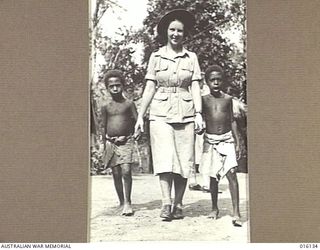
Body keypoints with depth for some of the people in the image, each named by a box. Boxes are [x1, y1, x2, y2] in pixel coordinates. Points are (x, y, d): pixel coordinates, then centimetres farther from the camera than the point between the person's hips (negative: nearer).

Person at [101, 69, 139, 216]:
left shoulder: (129, 104, 2)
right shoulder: (105, 107, 7)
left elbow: (137, 122, 4)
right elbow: (103, 127, 12)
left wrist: (132, 136, -8)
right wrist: (104, 146, 10)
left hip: (126, 141, -2)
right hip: (111, 142, 2)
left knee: (126, 171, -15)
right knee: (116, 174, 4)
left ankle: (128, 202, -5)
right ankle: (122, 203, 16)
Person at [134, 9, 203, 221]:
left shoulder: (191, 57, 8)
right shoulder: (156, 56, 7)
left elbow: (195, 87, 3)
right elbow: (150, 87, 7)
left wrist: (199, 113, -9)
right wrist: (140, 116, 3)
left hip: (185, 113, 1)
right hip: (161, 113, -1)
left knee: (183, 159, 0)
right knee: (164, 158, -12)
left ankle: (178, 205, 8)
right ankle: (166, 204, -15)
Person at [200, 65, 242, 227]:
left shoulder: (228, 99, 6)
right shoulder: (204, 100, 3)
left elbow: (232, 121, 9)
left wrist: (237, 143, 6)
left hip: (227, 140, 0)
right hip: (210, 141, 0)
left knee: (232, 173, -12)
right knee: (213, 176, 7)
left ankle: (236, 213, -14)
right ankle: (214, 208, 24)